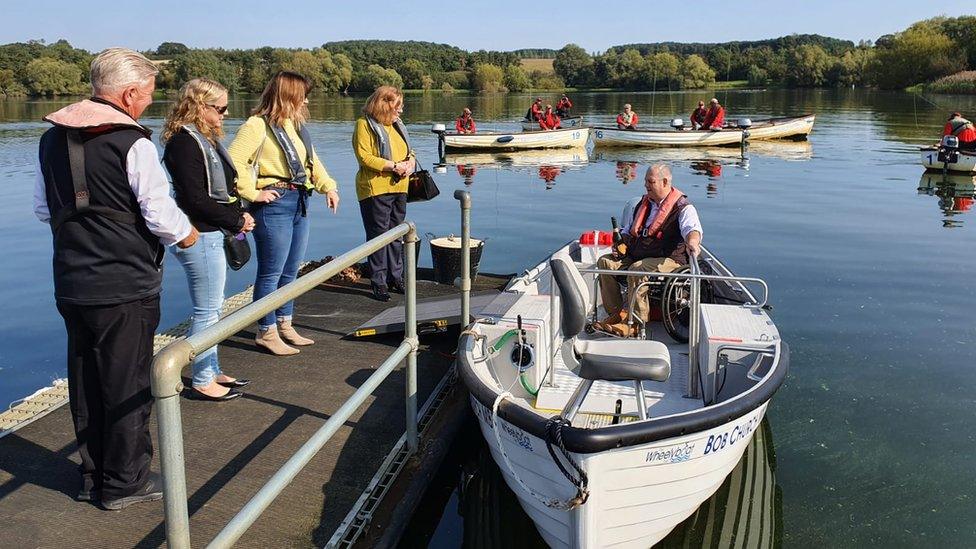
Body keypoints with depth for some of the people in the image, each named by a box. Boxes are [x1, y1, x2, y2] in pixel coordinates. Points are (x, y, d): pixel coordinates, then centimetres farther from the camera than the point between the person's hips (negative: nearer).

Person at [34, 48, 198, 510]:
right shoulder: (132, 143, -15)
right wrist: (184, 234, 3)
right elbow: (160, 213, -17)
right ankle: (124, 482, 17)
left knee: (85, 380, 16)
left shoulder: (52, 138, 7)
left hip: (71, 283, 7)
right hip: (126, 286, -7)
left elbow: (43, 208, 15)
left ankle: (92, 474, 29)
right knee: (128, 383, 5)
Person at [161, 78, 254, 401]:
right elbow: (196, 199, -21)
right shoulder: (184, 143, -16)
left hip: (212, 234, 10)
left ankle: (212, 372, 29)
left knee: (212, 307, 17)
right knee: (207, 311, -1)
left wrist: (239, 216, 2)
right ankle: (202, 382, 11)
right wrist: (237, 221, -13)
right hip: (199, 237, -10)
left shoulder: (205, 140, 14)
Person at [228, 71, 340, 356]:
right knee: (271, 273, -1)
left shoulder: (296, 125, 14)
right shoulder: (257, 126, -12)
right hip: (274, 204, -9)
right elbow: (233, 161, -20)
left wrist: (328, 186, 11)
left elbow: (312, 160, 23)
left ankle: (284, 326, 29)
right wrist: (252, 193, -18)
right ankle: (266, 333, 11)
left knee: (290, 271, 16)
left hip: (299, 204, 9)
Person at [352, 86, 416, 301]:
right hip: (375, 189, -8)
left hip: (399, 188, 8)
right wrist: (393, 166, -20)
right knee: (378, 235, -3)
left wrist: (411, 161, -1)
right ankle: (378, 282, 4)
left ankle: (395, 277, 24)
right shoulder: (365, 125, -7)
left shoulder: (396, 124, 17)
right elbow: (364, 157, -16)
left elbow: (408, 150, 24)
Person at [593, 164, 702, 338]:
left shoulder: (683, 207, -5)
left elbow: (692, 228, -26)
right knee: (605, 262, -12)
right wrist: (621, 244, 6)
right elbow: (627, 231, 28)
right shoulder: (642, 203, 18)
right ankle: (615, 314, -10)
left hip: (668, 259, -7)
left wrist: (692, 241, -50)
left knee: (637, 270, -35)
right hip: (635, 255, 7)